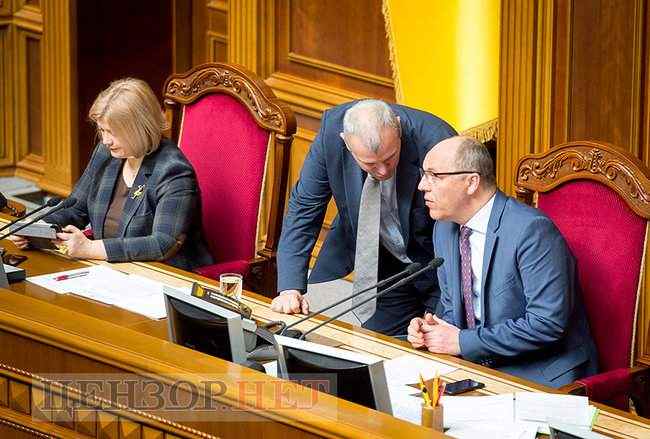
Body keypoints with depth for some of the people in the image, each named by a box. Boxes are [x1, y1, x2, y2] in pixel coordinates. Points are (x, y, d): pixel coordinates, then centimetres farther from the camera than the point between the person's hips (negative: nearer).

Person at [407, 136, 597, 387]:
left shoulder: (532, 230, -19)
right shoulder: (445, 228, 9)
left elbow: (548, 324, -23)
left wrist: (463, 341, -19)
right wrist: (429, 329, -5)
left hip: (542, 375, -7)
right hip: (479, 365, 8)